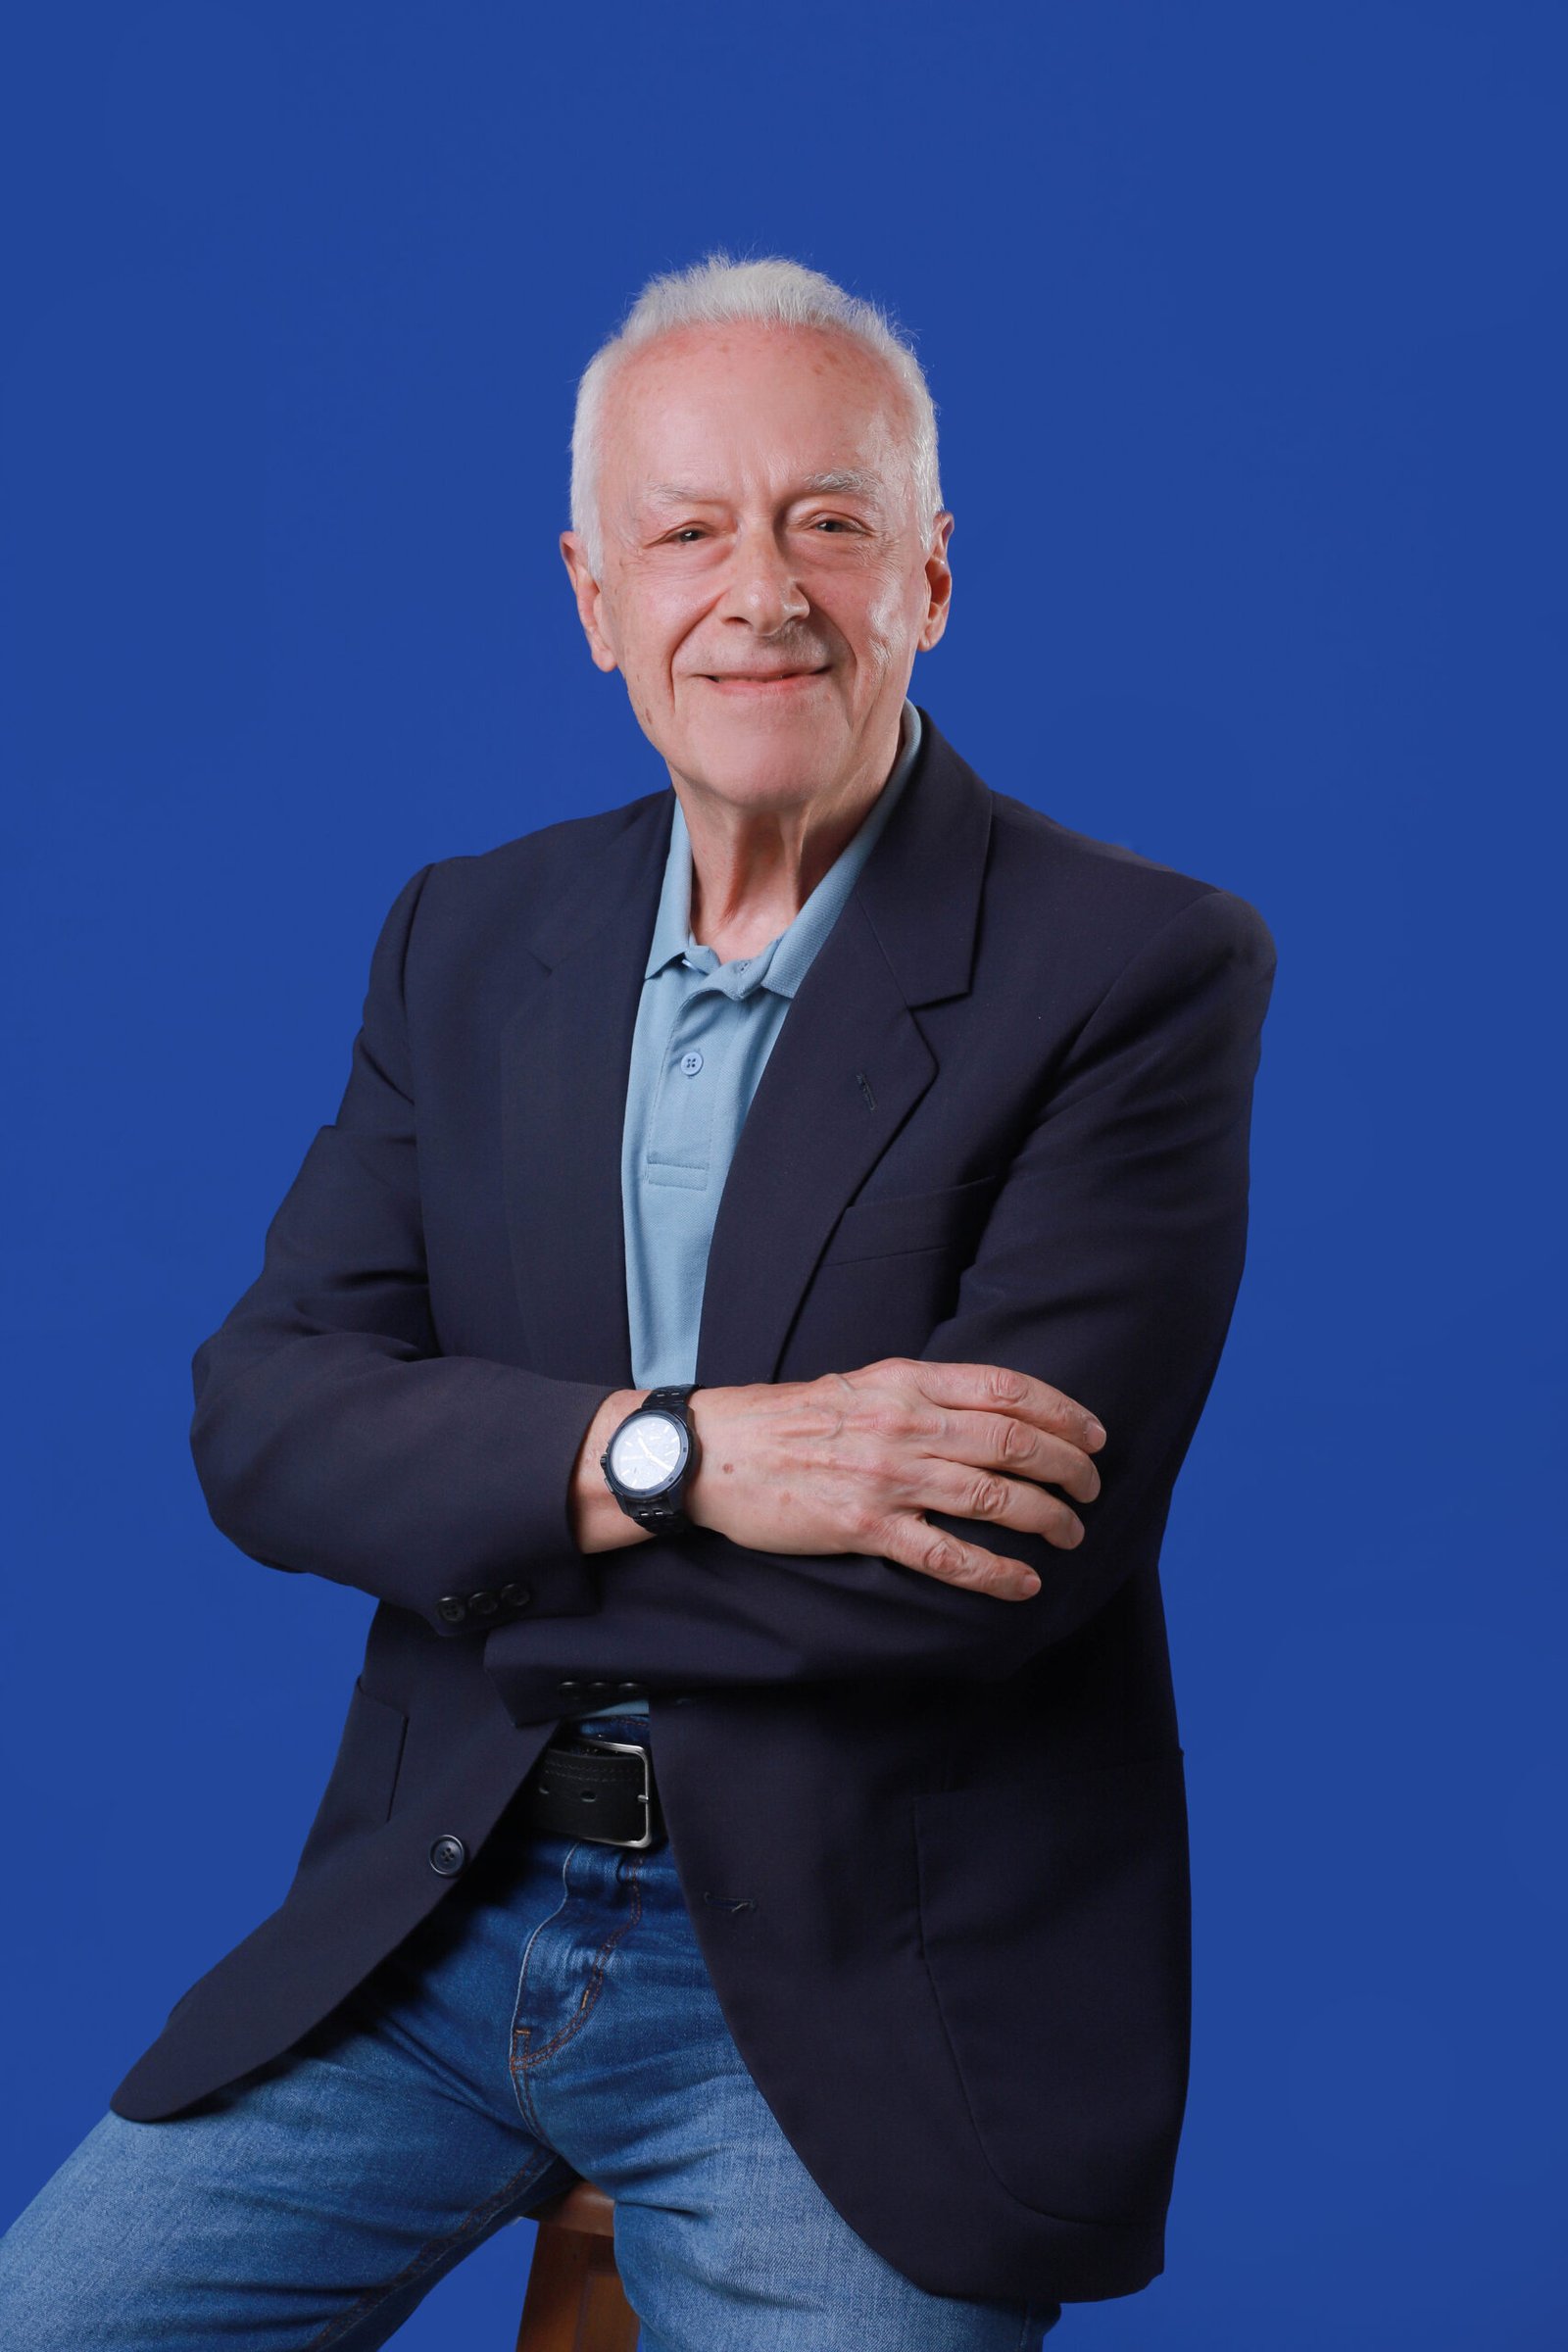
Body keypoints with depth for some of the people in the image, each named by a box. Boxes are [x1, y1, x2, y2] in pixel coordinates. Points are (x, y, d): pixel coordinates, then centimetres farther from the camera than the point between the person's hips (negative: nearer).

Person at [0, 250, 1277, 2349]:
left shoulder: (1142, 970, -8)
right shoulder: (468, 938, 8)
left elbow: (999, 1559, -17)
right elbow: (259, 1417, -1)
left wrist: (463, 1539, -9)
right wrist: (657, 1455, -18)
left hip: (864, 1997, -3)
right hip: (439, 1927, 4)